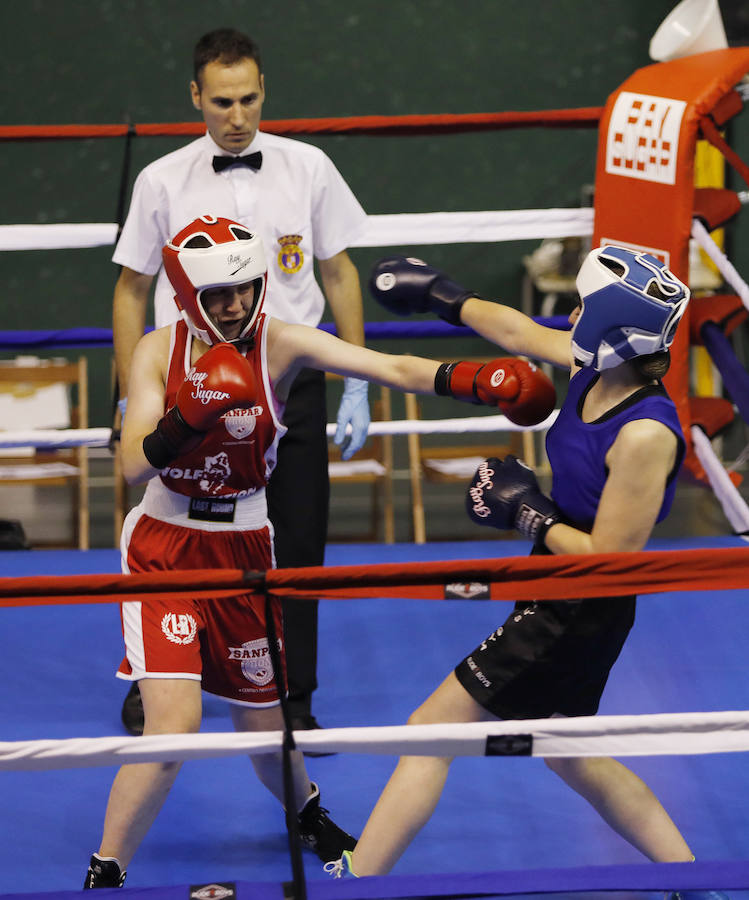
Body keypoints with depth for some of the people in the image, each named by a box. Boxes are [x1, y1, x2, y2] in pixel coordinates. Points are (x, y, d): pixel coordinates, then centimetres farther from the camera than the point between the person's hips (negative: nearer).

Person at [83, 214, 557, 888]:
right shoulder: (159, 351, -10)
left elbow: (392, 369, -22)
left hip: (244, 548, 2)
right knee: (174, 721, -19)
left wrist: (479, 380, -38)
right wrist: (193, 411, -35)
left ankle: (309, 813, 46)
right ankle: (104, 876, -2)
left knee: (261, 723, 10)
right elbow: (135, 465, -18)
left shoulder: (280, 345, -10)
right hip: (163, 547, -2)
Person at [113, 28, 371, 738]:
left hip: (292, 383, 1)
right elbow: (131, 292, 6)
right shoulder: (161, 182, -2)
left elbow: (339, 273, 9)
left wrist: (357, 387, 6)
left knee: (299, 545, 2)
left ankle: (293, 700, 19)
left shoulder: (309, 168, 1)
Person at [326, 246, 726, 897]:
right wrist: (440, 295, 21)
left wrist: (529, 515, -15)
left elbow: (608, 560, -24)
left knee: (432, 729, -2)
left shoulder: (645, 435, -28)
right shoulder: (595, 366, -5)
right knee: (567, 754, 22)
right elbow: (520, 333, 14)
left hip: (583, 616, -9)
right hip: (557, 604, 9)